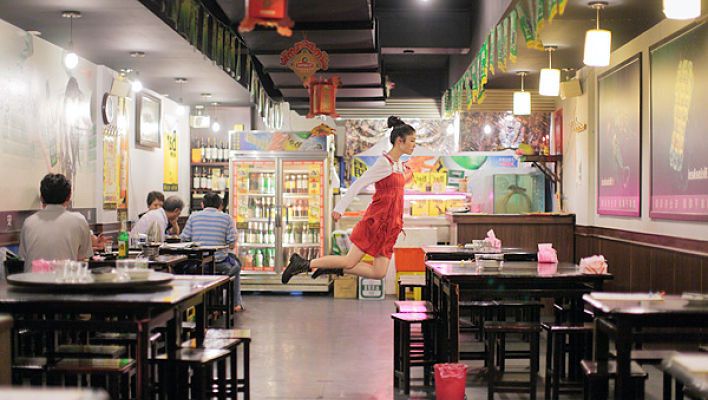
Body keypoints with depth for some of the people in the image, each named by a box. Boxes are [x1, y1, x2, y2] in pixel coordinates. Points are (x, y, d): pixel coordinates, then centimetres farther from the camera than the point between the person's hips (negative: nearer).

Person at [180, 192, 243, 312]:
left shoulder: (193, 216, 2)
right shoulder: (226, 218, -2)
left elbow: (184, 239, 2)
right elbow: (232, 245, -5)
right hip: (219, 264, -2)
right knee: (236, 264, 32)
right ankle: (236, 303, 37)